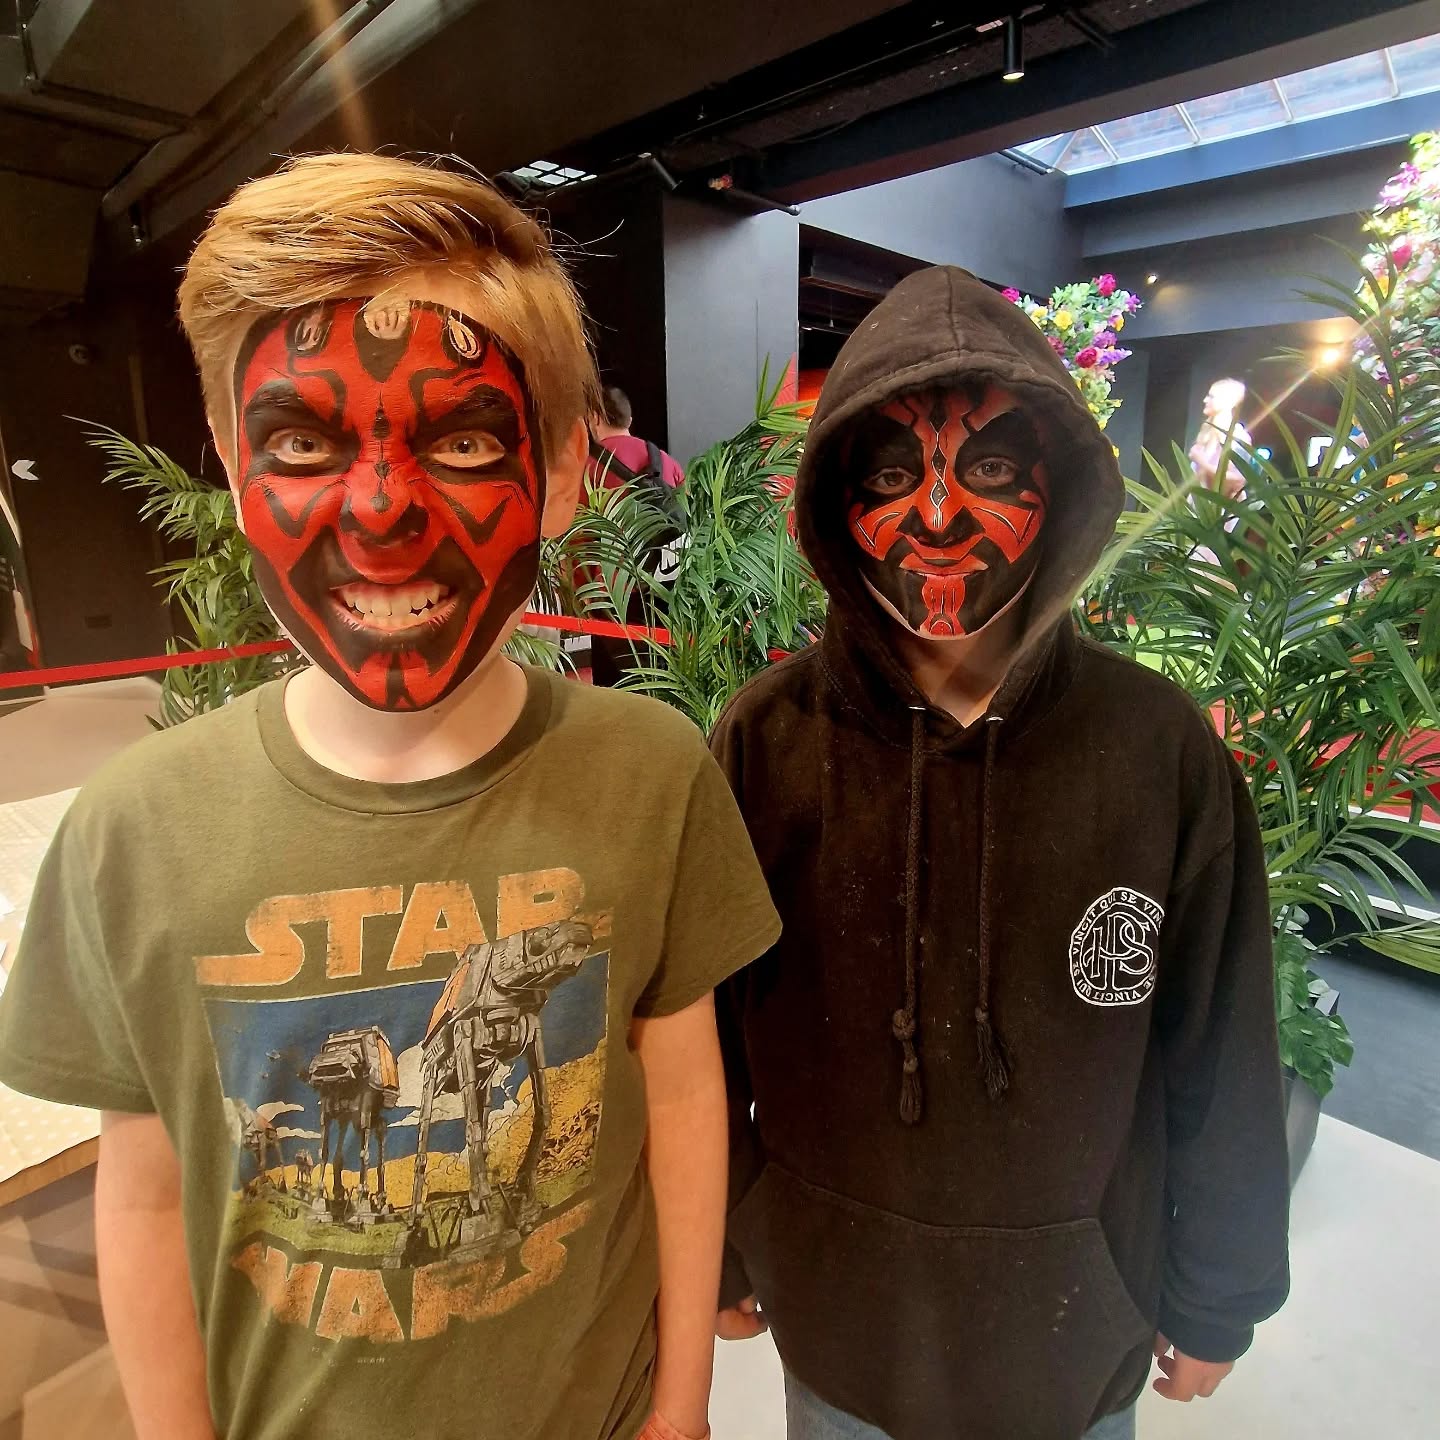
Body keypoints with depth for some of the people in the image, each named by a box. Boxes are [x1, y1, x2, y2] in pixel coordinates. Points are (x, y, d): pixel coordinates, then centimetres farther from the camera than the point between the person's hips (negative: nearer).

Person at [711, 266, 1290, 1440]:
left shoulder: (1164, 751, -17)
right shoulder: (768, 738, -18)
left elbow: (1220, 1064, -5)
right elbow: (707, 1031, -8)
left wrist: (1216, 1302, 4)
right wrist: (719, 1255, 2)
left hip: (1082, 1338, 1)